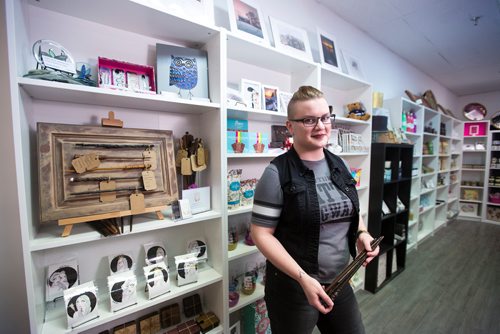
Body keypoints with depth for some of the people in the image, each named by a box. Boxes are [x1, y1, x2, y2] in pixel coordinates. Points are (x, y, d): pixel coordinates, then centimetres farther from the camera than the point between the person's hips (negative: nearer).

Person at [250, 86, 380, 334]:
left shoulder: (339, 165, 2)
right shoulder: (277, 173, -19)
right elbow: (261, 233, -18)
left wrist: (361, 233, -3)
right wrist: (304, 278, -22)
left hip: (339, 282, 6)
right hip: (293, 289, -5)